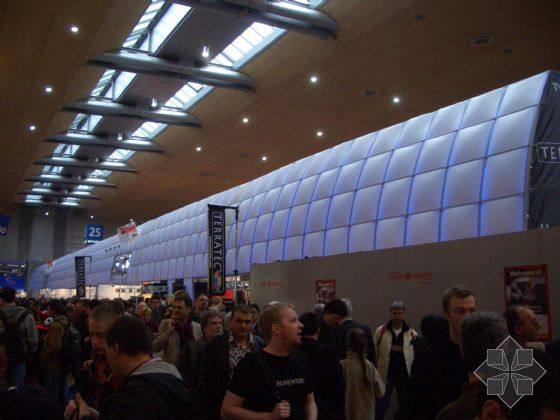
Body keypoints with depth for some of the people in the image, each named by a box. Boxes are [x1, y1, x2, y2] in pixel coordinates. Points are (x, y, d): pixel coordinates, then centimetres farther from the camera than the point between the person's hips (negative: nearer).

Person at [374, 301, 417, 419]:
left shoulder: (412, 334, 1)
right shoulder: (381, 331, -2)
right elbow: (374, 353, -1)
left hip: (405, 375, 2)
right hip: (386, 375, -1)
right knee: (381, 406, 1)